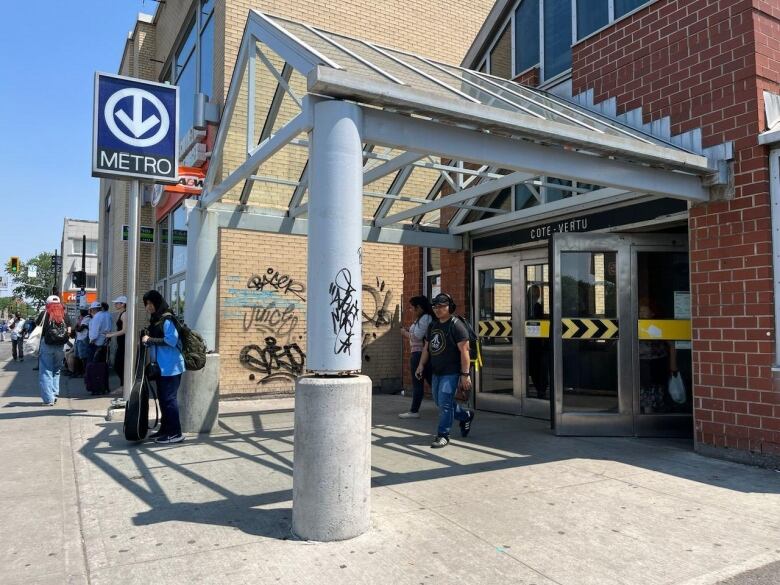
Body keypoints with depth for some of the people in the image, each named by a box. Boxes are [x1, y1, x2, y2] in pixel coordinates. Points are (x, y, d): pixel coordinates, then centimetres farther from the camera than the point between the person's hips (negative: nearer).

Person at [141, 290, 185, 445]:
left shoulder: (166, 319, -13)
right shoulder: (155, 320, 14)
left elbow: (171, 340, -22)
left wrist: (149, 340, -17)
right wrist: (146, 338, 7)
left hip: (170, 367, -9)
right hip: (161, 366, 9)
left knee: (169, 398, -6)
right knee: (162, 398, 14)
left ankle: (175, 433, -1)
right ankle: (165, 429, 23)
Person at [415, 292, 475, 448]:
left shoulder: (456, 325, -14)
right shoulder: (433, 325, 11)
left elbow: (464, 350, -17)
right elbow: (427, 347, 19)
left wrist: (465, 374, -21)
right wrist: (421, 365, 9)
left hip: (451, 372, -9)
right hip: (436, 372, 9)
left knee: (444, 403, -9)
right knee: (439, 401, 18)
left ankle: (443, 436, 3)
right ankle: (466, 416, 38)